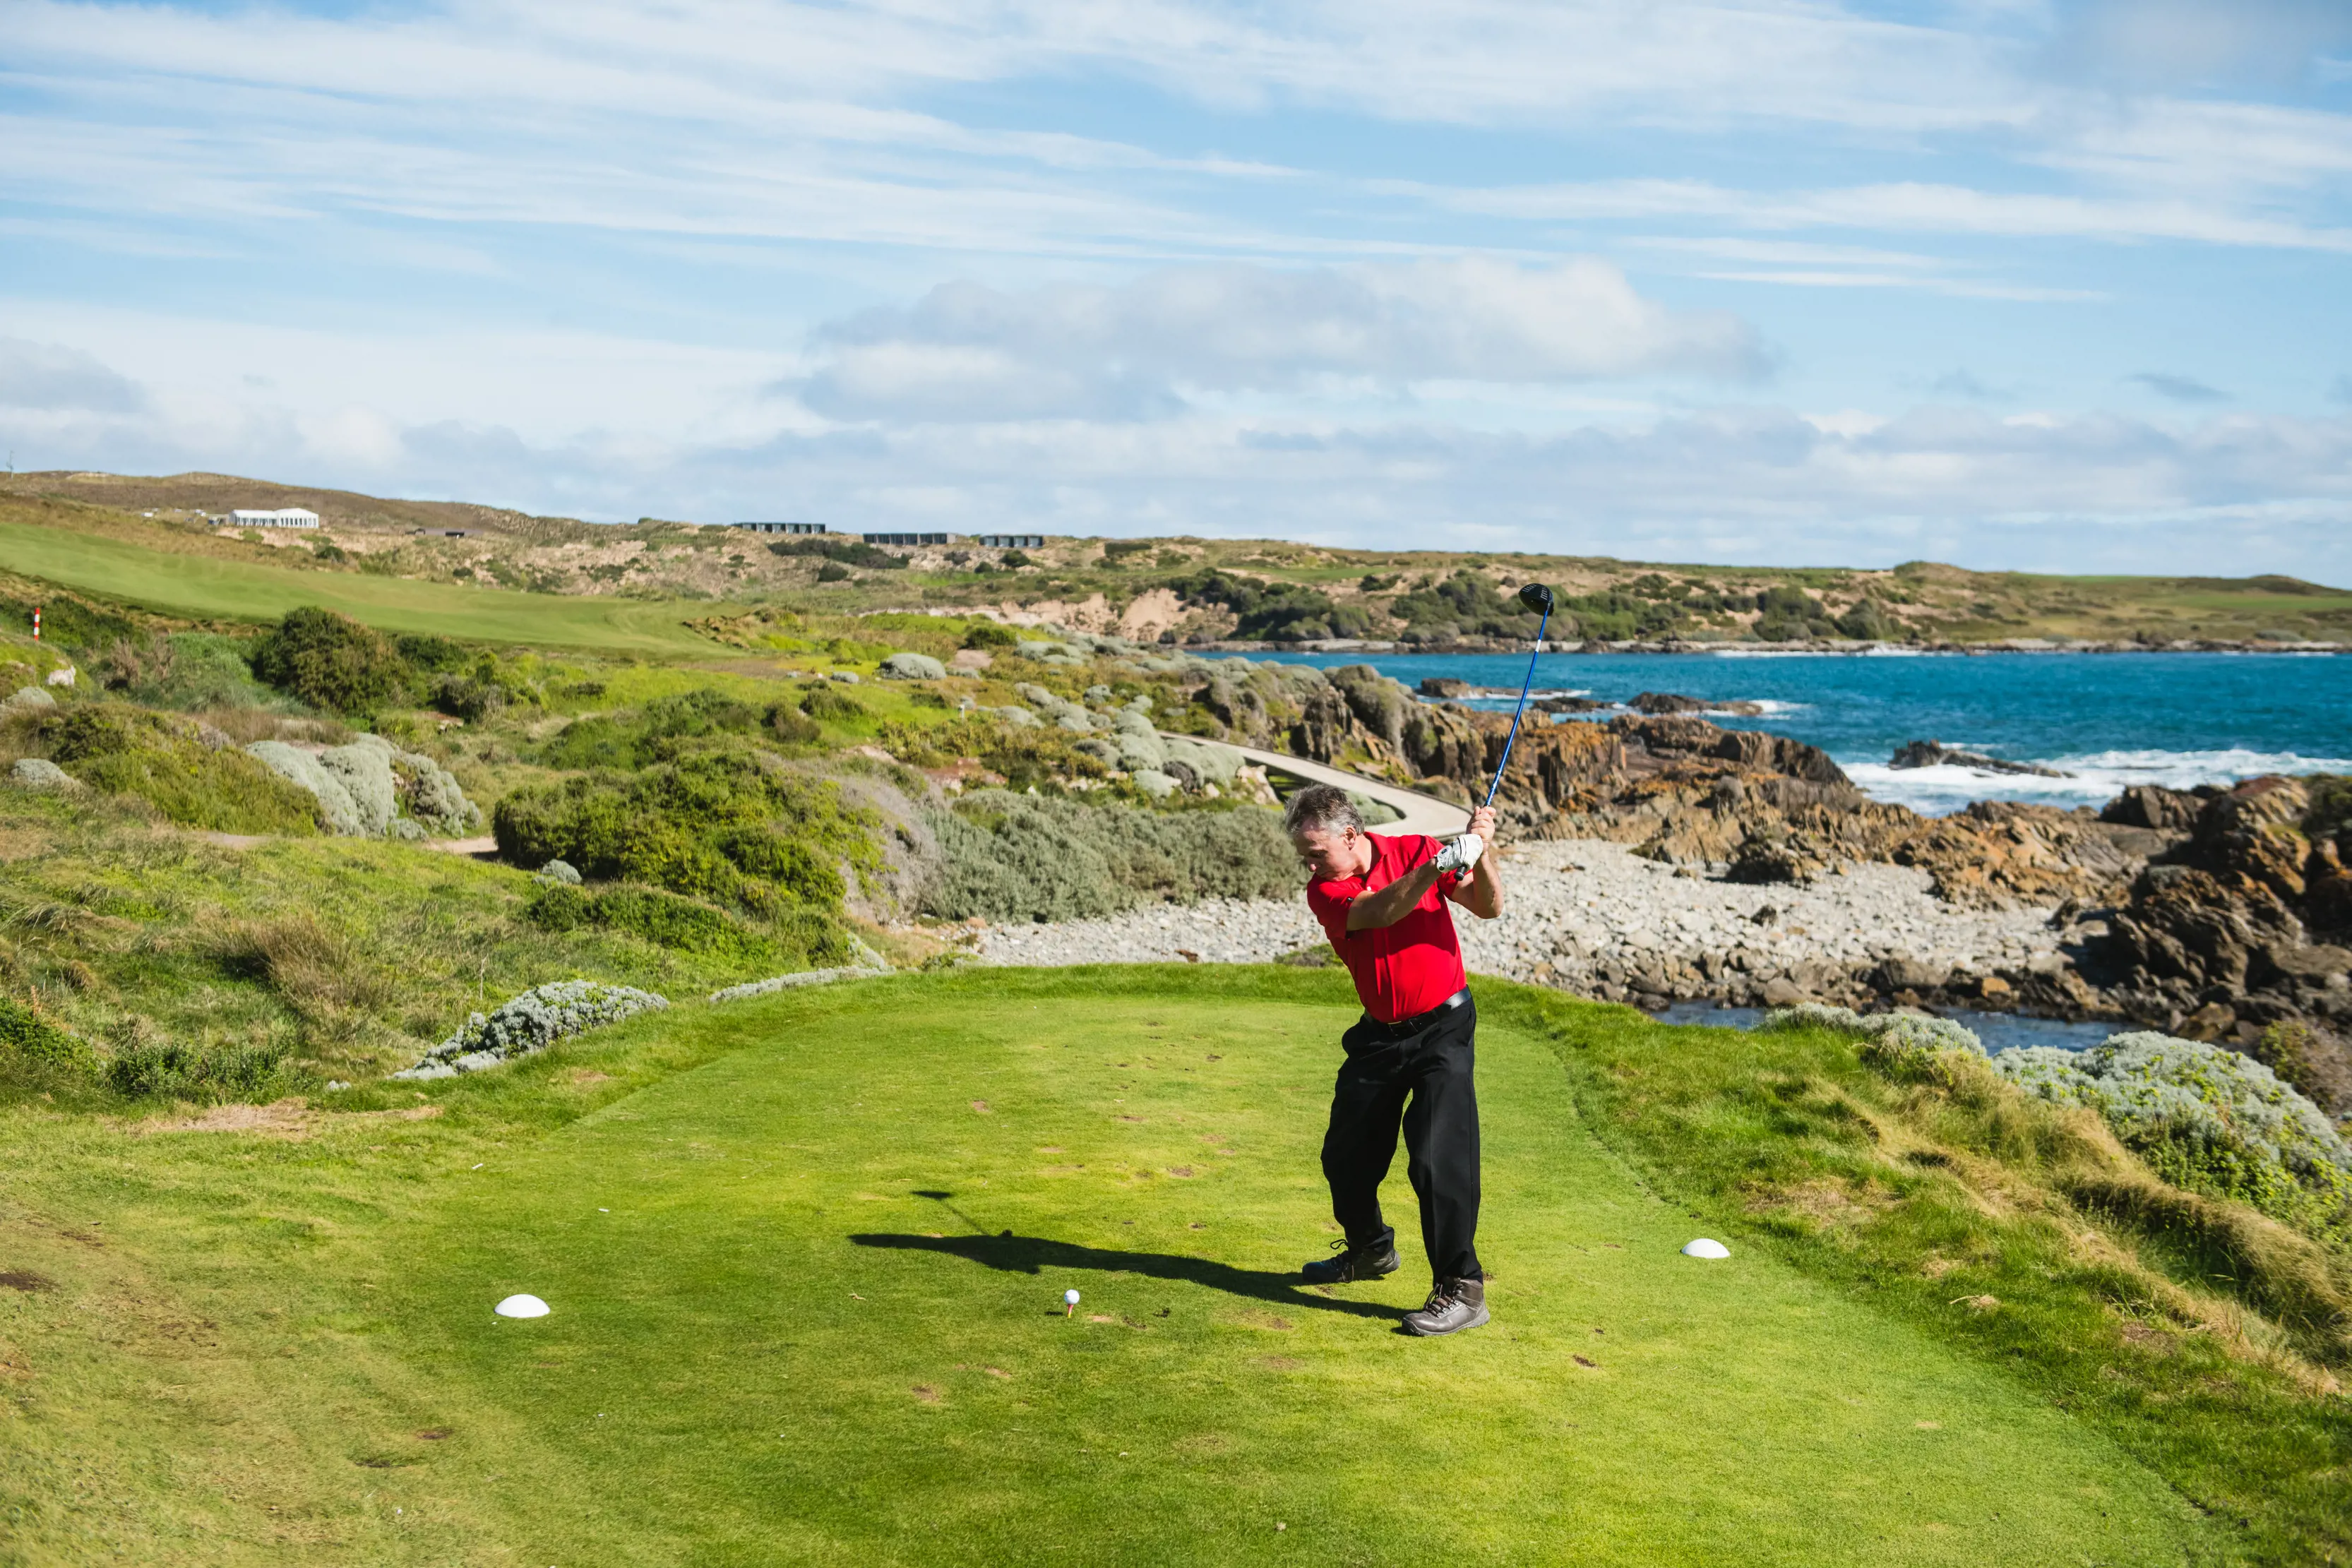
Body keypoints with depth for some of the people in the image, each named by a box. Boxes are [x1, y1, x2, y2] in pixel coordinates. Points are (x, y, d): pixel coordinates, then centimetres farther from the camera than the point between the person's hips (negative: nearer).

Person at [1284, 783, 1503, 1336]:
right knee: (1345, 1154, 13)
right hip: (1379, 1033, 4)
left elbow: (1488, 907, -10)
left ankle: (1461, 1289, -9)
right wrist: (1440, 865, -39)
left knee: (1438, 1156, -16)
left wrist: (1479, 855, -29)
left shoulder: (1415, 849, -8)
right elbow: (1377, 912, -27)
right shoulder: (1324, 891, -7)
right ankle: (1370, 1249, 39)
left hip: (1442, 1025, -4)